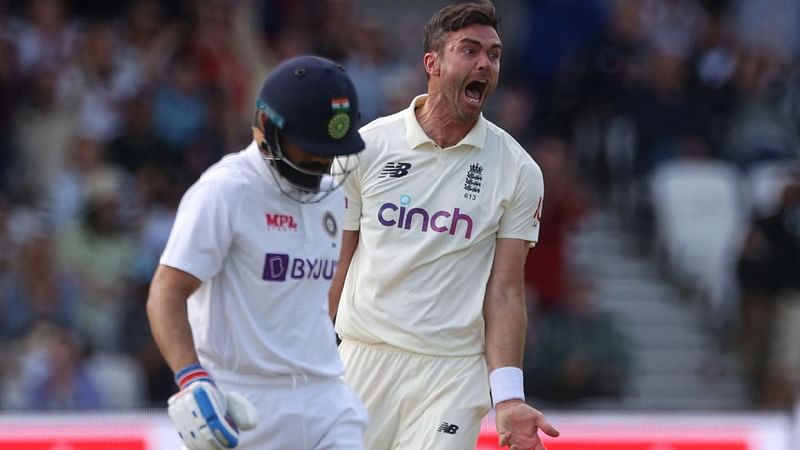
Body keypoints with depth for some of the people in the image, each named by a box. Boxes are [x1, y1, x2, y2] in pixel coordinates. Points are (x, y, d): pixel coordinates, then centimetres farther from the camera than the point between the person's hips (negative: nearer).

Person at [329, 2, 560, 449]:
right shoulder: (368, 145, 2)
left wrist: (508, 398, -10)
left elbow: (505, 292, 0)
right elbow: (334, 265, 7)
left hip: (453, 374, -1)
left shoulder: (518, 172, 1)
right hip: (362, 358, 1)